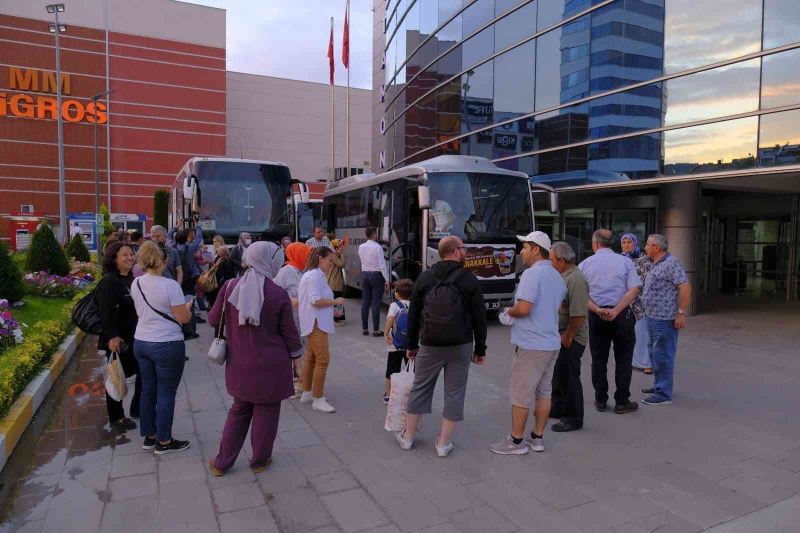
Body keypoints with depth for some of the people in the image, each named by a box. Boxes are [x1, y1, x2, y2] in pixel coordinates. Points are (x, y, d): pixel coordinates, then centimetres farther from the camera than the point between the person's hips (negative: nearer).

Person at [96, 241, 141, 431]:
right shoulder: (109, 281, -17)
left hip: (133, 337, 8)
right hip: (117, 339, -8)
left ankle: (137, 409, 31)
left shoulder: (131, 279, 8)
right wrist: (112, 336, -28)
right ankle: (116, 418, 22)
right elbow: (106, 312, -24)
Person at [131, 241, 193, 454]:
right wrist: (188, 308, 3)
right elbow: (183, 318, -16)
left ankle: (149, 437, 29)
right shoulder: (170, 285, -19)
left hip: (141, 342, 7)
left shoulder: (136, 283, 3)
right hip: (167, 345, -7)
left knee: (148, 391, 16)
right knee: (166, 394, 5)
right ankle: (164, 442, 16)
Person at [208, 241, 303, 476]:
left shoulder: (230, 286, -7)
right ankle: (260, 460, 28)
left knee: (239, 411, 20)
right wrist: (296, 355, 9)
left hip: (239, 364, 4)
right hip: (271, 365, -3)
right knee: (266, 412, 13)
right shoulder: (278, 294, -15)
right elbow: (289, 332, -7)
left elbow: (214, 320, 2)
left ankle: (222, 462, 27)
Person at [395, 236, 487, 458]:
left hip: (429, 345, 2)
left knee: (420, 389, 15)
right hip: (461, 346, -2)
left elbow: (413, 315, 5)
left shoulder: (424, 277, 2)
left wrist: (411, 345, 15)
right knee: (454, 393, 10)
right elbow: (479, 317, -4)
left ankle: (407, 436, 26)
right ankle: (443, 444, 16)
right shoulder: (469, 280, -5)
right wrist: (480, 349, 6)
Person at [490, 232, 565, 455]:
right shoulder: (557, 277, 12)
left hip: (531, 345, -9)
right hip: (552, 342, 9)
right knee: (544, 391, 15)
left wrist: (509, 311, -5)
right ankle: (537, 438, 25)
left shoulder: (532, 273, -18)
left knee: (521, 393, 2)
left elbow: (523, 308, -26)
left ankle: (516, 441, 12)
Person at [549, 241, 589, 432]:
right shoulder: (562, 276, 10)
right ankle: (557, 408, 37)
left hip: (571, 339, -10)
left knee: (568, 377, 0)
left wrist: (568, 337, -21)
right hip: (560, 334, 10)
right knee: (558, 373, 20)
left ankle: (574, 419, 14)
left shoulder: (575, 280, -22)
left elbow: (579, 315, -26)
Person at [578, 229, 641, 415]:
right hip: (622, 316, -1)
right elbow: (633, 290, -11)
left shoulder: (585, 264, 2)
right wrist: (615, 311, -15)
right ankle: (622, 402, 12)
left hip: (596, 317, 1)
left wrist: (598, 310, -13)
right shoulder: (625, 262, -1)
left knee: (598, 360, 10)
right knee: (623, 360, 8)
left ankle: (600, 401, 18)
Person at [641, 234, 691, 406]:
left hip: (665, 319, -10)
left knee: (662, 356, -4)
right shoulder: (656, 264, 15)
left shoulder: (671, 263, -16)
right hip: (652, 317, 10)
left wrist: (681, 313, -23)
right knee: (655, 353, 18)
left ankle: (664, 394, 3)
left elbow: (685, 287, -22)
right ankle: (659, 386, 30)